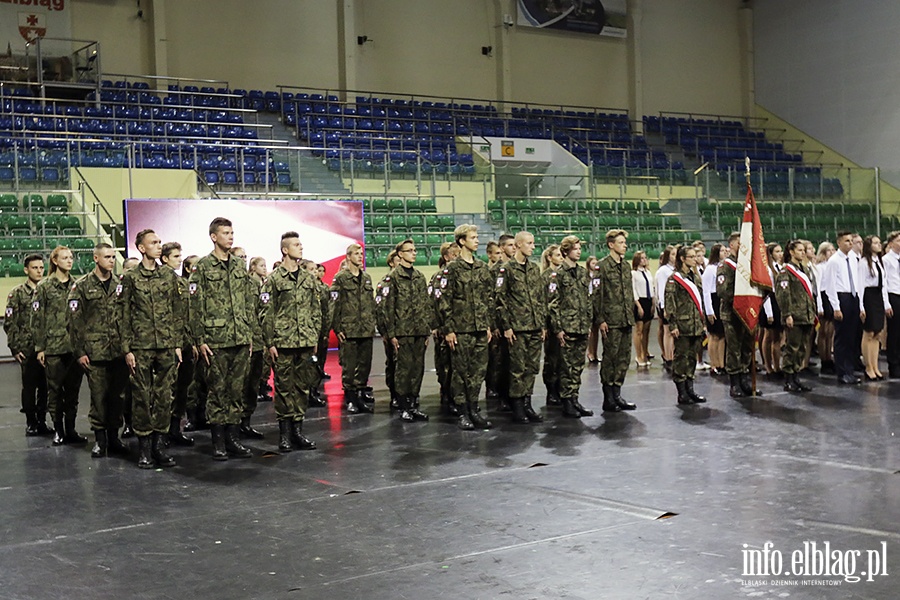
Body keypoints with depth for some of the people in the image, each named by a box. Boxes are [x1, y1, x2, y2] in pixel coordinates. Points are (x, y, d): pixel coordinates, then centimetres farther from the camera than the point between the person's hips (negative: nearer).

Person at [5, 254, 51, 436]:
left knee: (45, 386, 5)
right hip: (28, 348, -2)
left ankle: (42, 421, 15)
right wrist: (15, 348, -6)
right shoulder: (17, 293, 1)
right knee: (29, 386, 3)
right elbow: (10, 323, -1)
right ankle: (31, 423, 13)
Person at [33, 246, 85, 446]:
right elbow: (37, 319, -1)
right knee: (55, 390, 3)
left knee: (73, 390, 7)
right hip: (54, 347, -3)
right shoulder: (44, 287, 1)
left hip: (75, 346, 3)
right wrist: (39, 347, -5)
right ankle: (58, 430, 12)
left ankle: (70, 429, 16)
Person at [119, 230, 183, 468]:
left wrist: (178, 344, 6)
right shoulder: (130, 278, 1)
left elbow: (178, 312, 11)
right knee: (142, 397, 1)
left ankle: (159, 444, 12)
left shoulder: (170, 276, 10)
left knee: (165, 396, 3)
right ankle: (145, 450, 8)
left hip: (167, 347, 3)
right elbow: (124, 316, 1)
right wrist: (127, 349, -5)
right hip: (141, 347, -3)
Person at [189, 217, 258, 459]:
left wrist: (250, 333, 12)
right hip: (216, 341, -5)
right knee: (218, 391, 1)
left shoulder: (239, 266, 13)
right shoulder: (202, 267, -3)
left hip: (241, 340, 5)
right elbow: (195, 306, -6)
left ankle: (233, 438, 15)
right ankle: (218, 441, 8)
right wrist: (200, 340, -10)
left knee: (237, 391, 8)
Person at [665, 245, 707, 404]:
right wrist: (673, 325, -17)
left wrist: (704, 323, 17)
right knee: (681, 357, -3)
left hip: (696, 325, 7)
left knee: (693, 357, 9)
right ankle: (682, 394, 1)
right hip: (682, 325, -7)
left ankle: (690, 390, 16)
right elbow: (670, 303, -12)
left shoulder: (696, 277, 16)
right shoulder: (674, 279, -7)